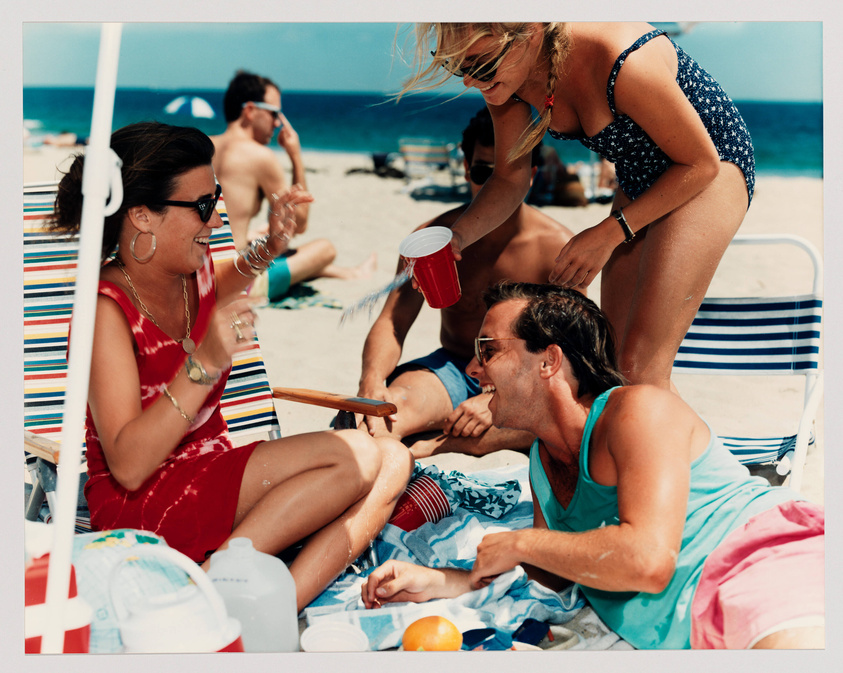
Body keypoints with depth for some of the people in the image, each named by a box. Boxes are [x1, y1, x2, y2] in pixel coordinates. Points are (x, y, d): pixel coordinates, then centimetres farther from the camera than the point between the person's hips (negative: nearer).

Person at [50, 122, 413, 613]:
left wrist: (265, 251, 14)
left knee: (393, 460, -5)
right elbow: (127, 466, -28)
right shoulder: (108, 309, -20)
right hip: (140, 503, -9)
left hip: (209, 475, 9)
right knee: (355, 456, -20)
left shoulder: (192, 269, 2)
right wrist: (204, 364, -36)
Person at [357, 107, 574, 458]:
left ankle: (428, 445, -35)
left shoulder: (557, 245, -11)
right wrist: (371, 380, -32)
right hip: (453, 369, 2)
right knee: (393, 403, -31)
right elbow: (392, 323, -8)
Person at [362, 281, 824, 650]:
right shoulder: (543, 460, 19)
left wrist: (518, 544, -7)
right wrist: (440, 583, 16)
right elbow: (555, 573, 27)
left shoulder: (638, 410, -7)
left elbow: (647, 560, -20)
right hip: (697, 626, 9)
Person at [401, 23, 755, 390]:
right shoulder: (506, 72, -15)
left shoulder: (623, 64, -36)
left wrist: (609, 233, -21)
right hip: (640, 182, 7)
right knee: (615, 363, 9)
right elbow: (510, 178, -1)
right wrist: (457, 235, -20)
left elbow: (701, 162, -21)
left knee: (639, 370, -16)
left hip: (709, 177, -7)